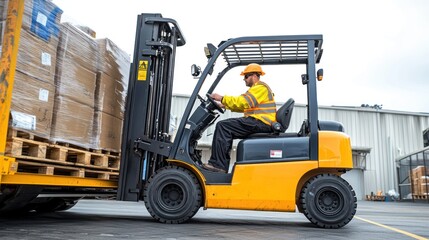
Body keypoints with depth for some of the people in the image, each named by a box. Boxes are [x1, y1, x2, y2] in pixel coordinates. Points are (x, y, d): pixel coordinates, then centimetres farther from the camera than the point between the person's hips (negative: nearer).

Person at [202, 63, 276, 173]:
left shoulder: (260, 87, -7)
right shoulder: (256, 88, 27)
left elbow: (243, 102, -19)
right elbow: (243, 106, 27)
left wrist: (222, 98, -13)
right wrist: (224, 105, 18)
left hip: (260, 122, -11)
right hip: (258, 123, 11)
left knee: (223, 126, -16)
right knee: (227, 130, 11)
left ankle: (218, 164, -20)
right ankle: (222, 163, 6)